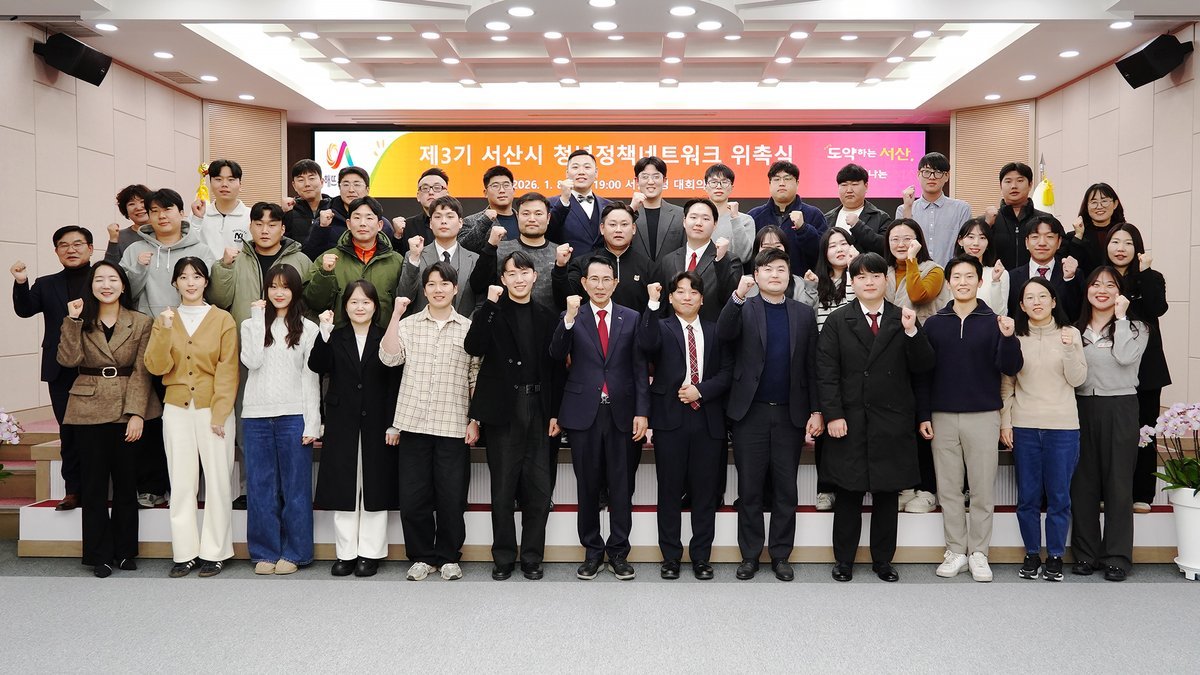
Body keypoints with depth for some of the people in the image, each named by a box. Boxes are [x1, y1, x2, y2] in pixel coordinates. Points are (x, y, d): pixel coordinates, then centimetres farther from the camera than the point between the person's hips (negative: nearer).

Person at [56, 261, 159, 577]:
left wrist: (136, 413, -11)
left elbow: (141, 372, -3)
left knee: (126, 482, 6)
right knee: (94, 483, 4)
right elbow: (68, 359, -9)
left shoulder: (141, 323, 2)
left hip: (128, 410, -1)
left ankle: (125, 550, 18)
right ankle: (100, 554, 13)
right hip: (90, 409, 1)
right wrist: (73, 320, -14)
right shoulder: (81, 321, 6)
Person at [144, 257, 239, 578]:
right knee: (181, 482, 4)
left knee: (217, 480, -1)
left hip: (213, 408, -2)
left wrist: (219, 413, -9)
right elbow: (156, 367, -1)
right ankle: (185, 552, 11)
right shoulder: (164, 320, 9)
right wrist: (166, 331, -14)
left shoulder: (223, 319, 1)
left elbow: (228, 369, -2)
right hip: (177, 409, 2)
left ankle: (214, 552, 8)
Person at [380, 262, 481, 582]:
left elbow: (477, 379, 7)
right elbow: (389, 358, -9)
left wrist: (475, 421, 2)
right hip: (414, 423, 1)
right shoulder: (408, 325, 8)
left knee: (451, 498, 3)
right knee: (412, 497, 4)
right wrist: (396, 314, -10)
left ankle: (448, 557, 20)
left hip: (453, 425, -1)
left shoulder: (469, 328, 6)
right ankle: (422, 557, 21)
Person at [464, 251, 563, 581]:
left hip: (538, 409, 2)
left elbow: (555, 367, 10)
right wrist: (489, 304, -18)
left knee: (539, 490, 4)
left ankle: (532, 557, 17)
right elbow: (473, 347, -15)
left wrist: (555, 413, 5)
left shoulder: (546, 316, 10)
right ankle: (503, 557, 17)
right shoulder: (493, 312, 2)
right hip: (503, 409, -2)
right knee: (503, 489, 5)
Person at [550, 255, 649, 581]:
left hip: (620, 411, 0)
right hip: (583, 411, 0)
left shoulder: (631, 318, 6)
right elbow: (556, 355, -11)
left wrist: (641, 412, -2)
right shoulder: (571, 318, 5)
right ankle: (592, 551, 18)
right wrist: (569, 318, -23)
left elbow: (640, 368, 4)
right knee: (588, 485, 7)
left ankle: (618, 551, 14)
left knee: (620, 485, 4)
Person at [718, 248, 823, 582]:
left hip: (790, 414, 2)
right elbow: (723, 334, -19)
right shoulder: (743, 309, 3)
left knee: (786, 489, 7)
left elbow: (811, 366, 7)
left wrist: (816, 410, 1)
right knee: (750, 488, 6)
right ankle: (750, 555, 17)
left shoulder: (804, 314, 8)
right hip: (750, 413, -1)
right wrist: (738, 296, -31)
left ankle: (781, 555, 18)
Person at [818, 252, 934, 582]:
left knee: (887, 494, 9)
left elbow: (922, 367, 0)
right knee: (848, 494, 6)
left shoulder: (903, 320, 7)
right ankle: (844, 560, 18)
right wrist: (833, 414, -10)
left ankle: (883, 560, 21)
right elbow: (827, 373, -2)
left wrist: (912, 332, -15)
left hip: (892, 422, 1)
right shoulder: (837, 322, 4)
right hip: (850, 422, -1)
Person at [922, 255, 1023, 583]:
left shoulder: (994, 322, 2)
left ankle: (978, 552, 13)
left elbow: (1010, 369, -6)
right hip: (943, 417, 1)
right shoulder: (933, 324, 6)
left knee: (983, 489, 3)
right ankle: (956, 551, 16)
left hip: (983, 416, -1)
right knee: (949, 489, 6)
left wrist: (1008, 337, -21)